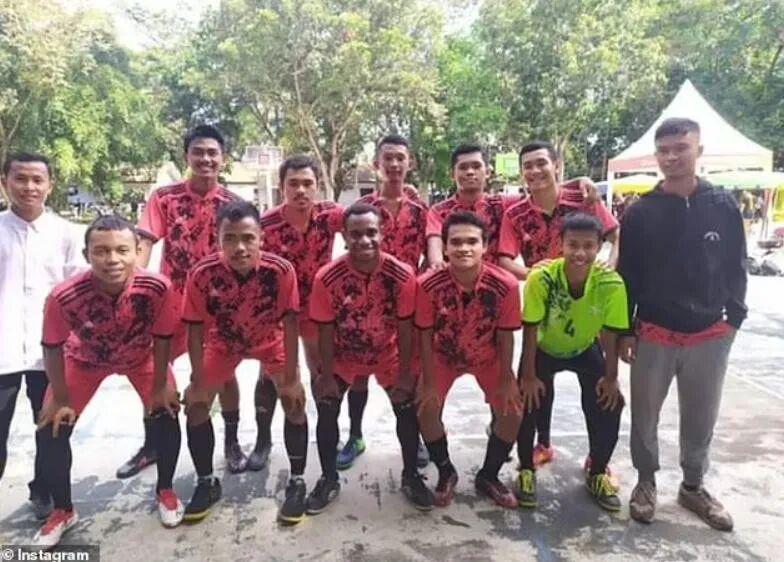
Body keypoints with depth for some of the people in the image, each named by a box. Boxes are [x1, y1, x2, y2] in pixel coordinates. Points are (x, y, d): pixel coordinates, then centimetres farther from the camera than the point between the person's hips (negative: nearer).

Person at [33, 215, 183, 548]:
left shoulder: (158, 288, -38)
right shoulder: (64, 297, -39)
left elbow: (162, 338, -19)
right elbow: (52, 347, -19)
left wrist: (160, 386, -10)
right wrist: (61, 399, -9)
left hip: (141, 357, 0)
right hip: (85, 359, 0)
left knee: (166, 413, -9)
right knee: (51, 430, -4)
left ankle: (165, 491, 18)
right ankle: (63, 511, 21)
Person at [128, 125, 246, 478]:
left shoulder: (233, 204, -4)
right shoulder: (164, 197, -5)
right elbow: (144, 243, -13)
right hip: (172, 299, 1)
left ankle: (232, 443, 24)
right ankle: (152, 445, 30)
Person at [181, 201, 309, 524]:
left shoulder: (281, 271, -34)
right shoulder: (202, 275, -32)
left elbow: (289, 324, -23)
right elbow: (196, 331, -19)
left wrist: (290, 377, -20)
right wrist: (198, 383, -14)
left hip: (270, 340, -1)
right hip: (223, 341, 1)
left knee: (294, 401, -13)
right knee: (195, 404, -3)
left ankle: (297, 482, 6)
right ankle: (207, 483, 18)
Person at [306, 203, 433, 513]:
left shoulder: (402, 274, -25)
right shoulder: (327, 277, -27)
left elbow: (405, 328, -15)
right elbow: (326, 331, -15)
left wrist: (405, 374, -10)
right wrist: (327, 376, -10)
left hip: (388, 354, 0)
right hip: (343, 356, 0)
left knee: (408, 410, 0)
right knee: (327, 412, -2)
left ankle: (411, 476, 23)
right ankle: (329, 479, 20)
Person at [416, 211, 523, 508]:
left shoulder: (505, 285, -30)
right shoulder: (428, 284, -31)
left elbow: (506, 335, -16)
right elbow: (426, 335, -18)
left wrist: (506, 380, -8)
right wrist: (429, 382, -14)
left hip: (488, 357, 1)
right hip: (444, 356, 0)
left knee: (512, 412, -6)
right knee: (427, 410, -11)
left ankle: (488, 476, 19)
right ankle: (446, 472, 16)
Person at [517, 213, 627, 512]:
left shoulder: (611, 283, -29)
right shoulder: (541, 277, -34)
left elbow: (610, 333, -16)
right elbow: (530, 330, -23)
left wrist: (610, 378, -8)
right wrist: (529, 376, -17)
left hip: (586, 350, 2)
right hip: (544, 349, -1)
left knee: (608, 406, -7)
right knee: (528, 404, -11)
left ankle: (597, 473, 19)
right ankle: (526, 470, 15)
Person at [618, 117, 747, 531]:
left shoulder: (724, 207, 0)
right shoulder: (641, 212, -4)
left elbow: (736, 270, 7)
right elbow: (627, 276, -1)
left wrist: (734, 318, 3)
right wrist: (624, 330, -2)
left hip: (709, 336, 1)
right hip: (653, 334, -1)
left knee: (701, 419, 14)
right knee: (645, 416, 11)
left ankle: (693, 486, 35)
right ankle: (646, 481, 32)